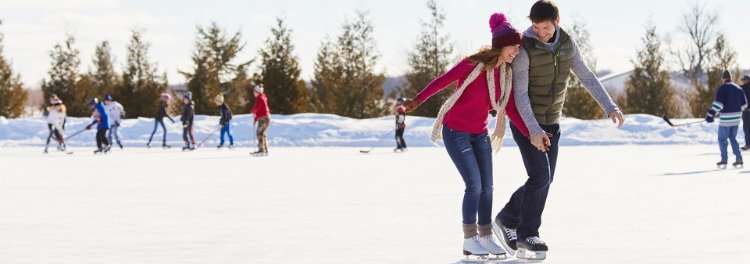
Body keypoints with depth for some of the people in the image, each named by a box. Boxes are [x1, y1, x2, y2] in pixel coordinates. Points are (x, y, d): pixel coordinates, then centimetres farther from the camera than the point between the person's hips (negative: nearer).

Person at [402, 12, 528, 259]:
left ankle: (486, 237, 18)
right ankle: (469, 240, -3)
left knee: (486, 186, 7)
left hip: (480, 134, 7)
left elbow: (510, 109, 3)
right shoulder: (473, 64, -21)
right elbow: (442, 81, -21)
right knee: (474, 185, -13)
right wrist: (417, 101, -33)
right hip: (456, 132, -7)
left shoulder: (506, 73, 0)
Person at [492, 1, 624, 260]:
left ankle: (506, 220, 25)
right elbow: (520, 94, -22)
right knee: (540, 176, -14)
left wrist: (610, 106, -10)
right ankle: (527, 237, -2)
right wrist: (534, 130, -32)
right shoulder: (524, 49, -21)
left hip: (551, 123, 6)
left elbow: (586, 77, 2)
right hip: (526, 122, -6)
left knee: (544, 180, 8)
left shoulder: (566, 44, -3)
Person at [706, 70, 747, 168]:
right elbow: (744, 104, 14)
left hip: (725, 119, -6)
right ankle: (739, 159, 10)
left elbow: (718, 103, -21)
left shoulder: (723, 88, -11)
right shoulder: (738, 88, 9)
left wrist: (711, 114, -17)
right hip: (736, 119, 6)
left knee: (722, 139, 5)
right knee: (733, 138, 18)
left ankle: (724, 160, 0)